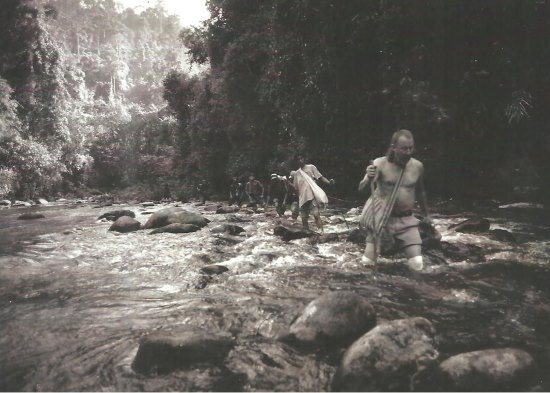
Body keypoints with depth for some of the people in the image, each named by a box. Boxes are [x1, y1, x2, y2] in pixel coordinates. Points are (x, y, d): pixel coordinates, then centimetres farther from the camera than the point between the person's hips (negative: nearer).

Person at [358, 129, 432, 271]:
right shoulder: (380, 163, -13)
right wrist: (369, 178, -43)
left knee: (417, 265, -6)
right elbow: (361, 188, -22)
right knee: (367, 262, -3)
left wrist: (426, 214, 23)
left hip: (406, 220, 2)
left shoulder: (417, 166, -3)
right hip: (381, 219, -2)